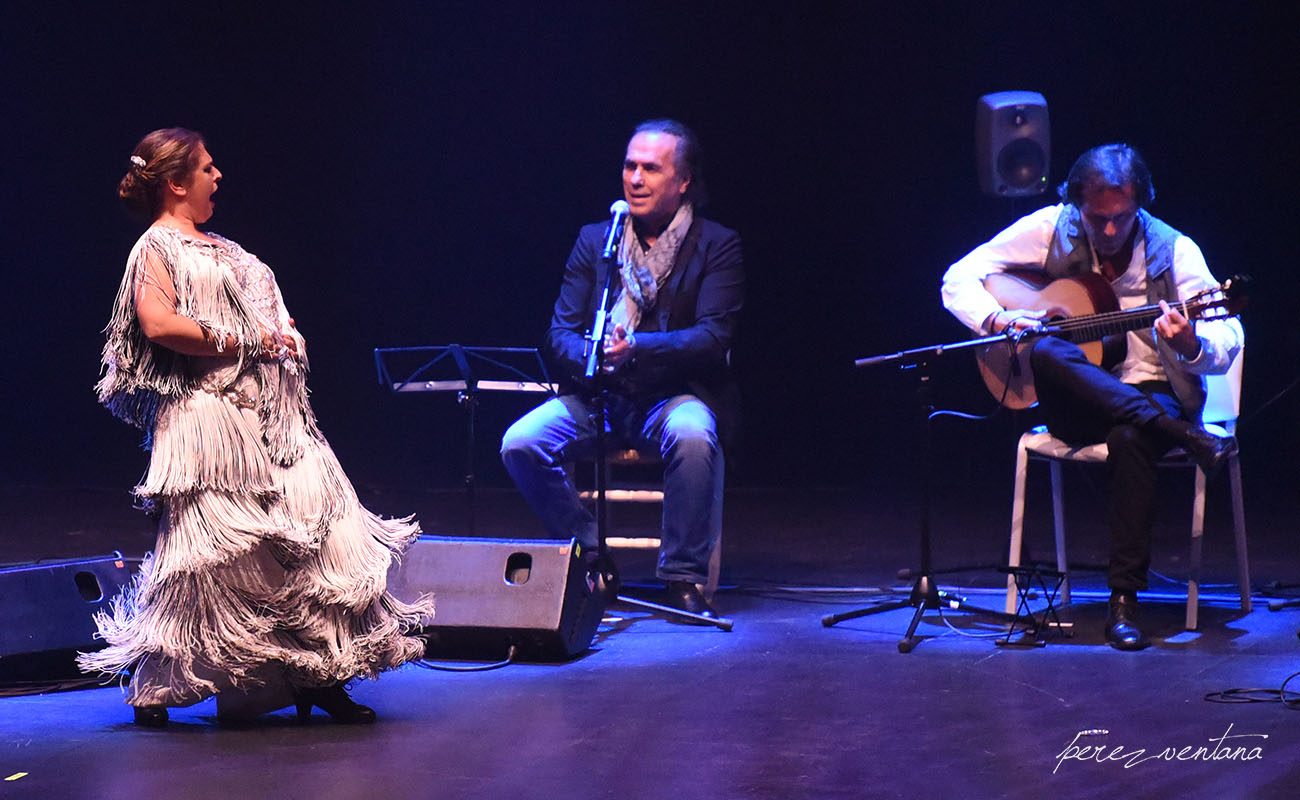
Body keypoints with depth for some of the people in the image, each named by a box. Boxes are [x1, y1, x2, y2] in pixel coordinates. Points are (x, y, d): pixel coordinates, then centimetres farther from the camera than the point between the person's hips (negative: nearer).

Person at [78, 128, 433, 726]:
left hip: (268, 418, 8)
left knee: (310, 535, 0)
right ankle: (154, 686, 7)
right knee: (213, 552, -7)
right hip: (210, 418, -8)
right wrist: (245, 341, -15)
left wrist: (283, 339, 8)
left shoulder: (220, 249, 22)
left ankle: (318, 678, 3)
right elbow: (157, 323, -19)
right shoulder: (157, 247, -3)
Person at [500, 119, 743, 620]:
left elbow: (714, 336, -12)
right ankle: (589, 558, -4)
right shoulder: (594, 240, 11)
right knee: (520, 443, -23)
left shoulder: (716, 246, 0)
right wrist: (591, 357, -20)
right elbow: (561, 331, 5)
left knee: (691, 436, -38)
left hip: (675, 395, -3)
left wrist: (637, 348, -27)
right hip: (598, 396, 3)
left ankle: (684, 577, -22)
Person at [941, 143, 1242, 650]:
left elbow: (1227, 346, -10)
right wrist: (998, 318, -19)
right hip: (1074, 402, 2)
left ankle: (1124, 599, -30)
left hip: (1152, 394, -2)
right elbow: (959, 279, 2)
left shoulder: (1172, 250, -5)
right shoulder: (1050, 229, -1)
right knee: (1045, 352, -33)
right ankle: (1185, 436, -34)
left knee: (1131, 439, -39)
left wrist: (1191, 345, -34)